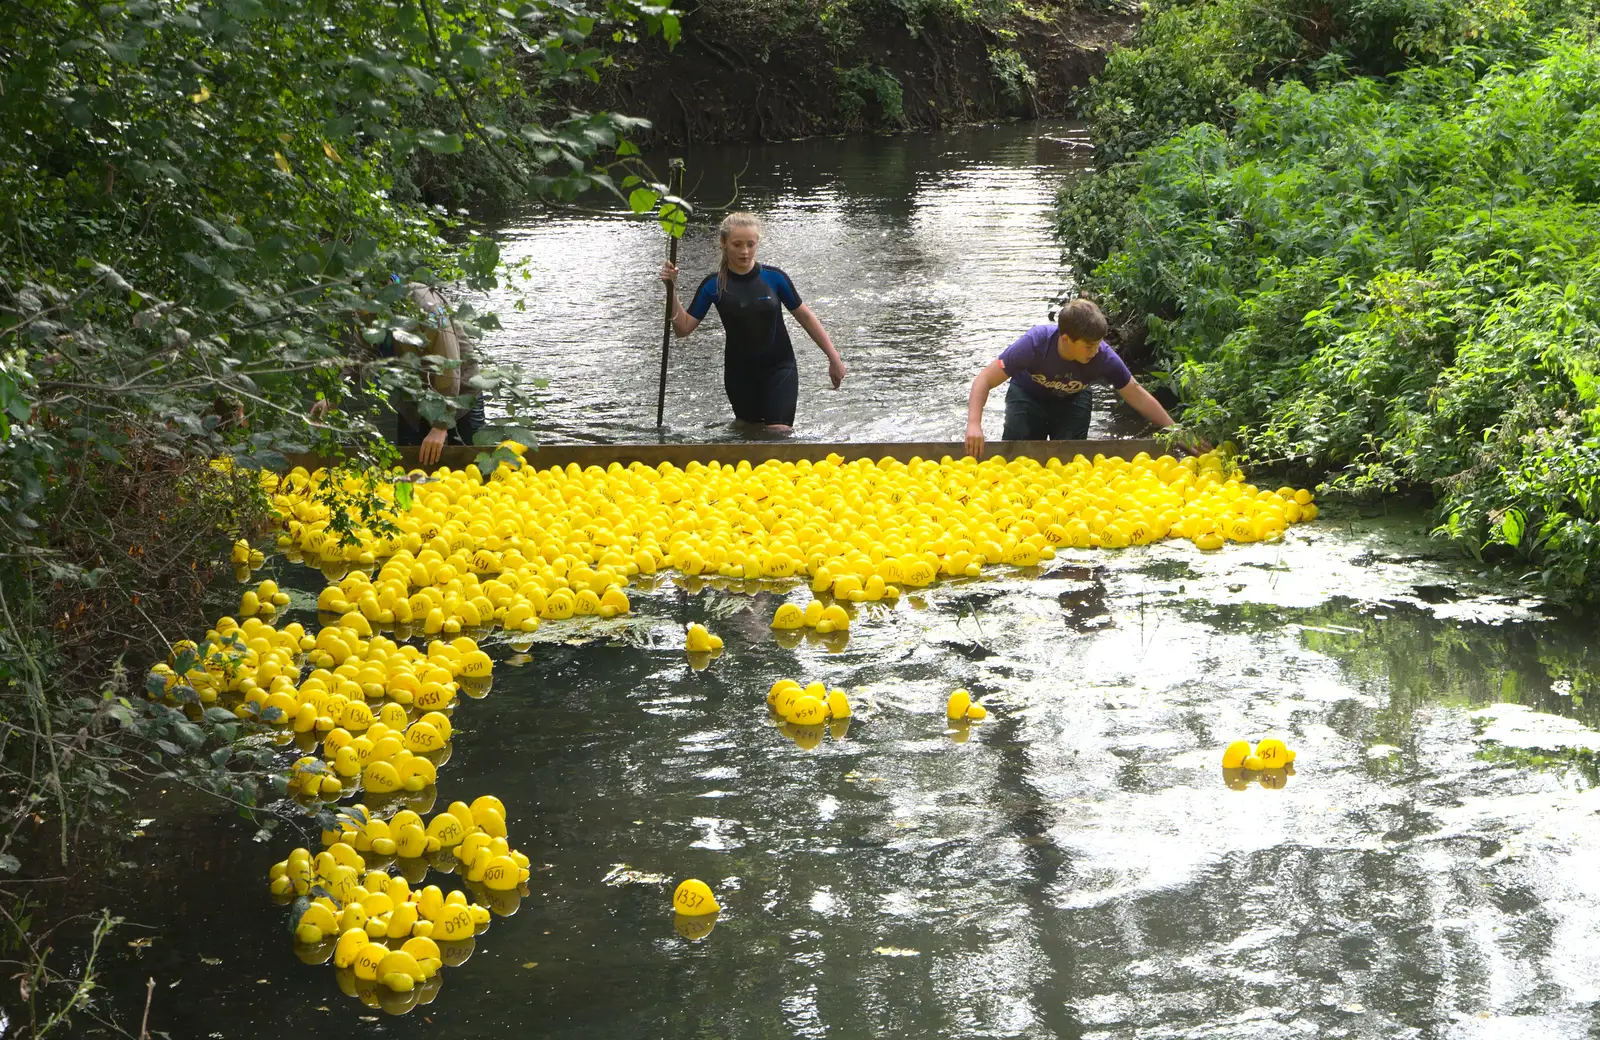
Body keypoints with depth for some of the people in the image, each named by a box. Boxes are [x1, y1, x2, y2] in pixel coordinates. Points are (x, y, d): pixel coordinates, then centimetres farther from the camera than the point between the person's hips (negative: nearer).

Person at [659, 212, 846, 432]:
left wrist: (834, 358, 2)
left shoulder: (774, 278, -8)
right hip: (739, 372, 2)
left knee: (779, 432, -15)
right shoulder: (713, 285, -5)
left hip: (778, 368, -2)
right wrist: (672, 291, -20)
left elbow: (805, 316, 2)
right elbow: (683, 328, -6)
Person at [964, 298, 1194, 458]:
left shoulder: (1104, 358, -32)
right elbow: (985, 380, -36)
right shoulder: (1035, 343, -39)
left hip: (1072, 400, 1)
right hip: (1028, 394, -1)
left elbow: (1138, 396, -19)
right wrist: (974, 425, -50)